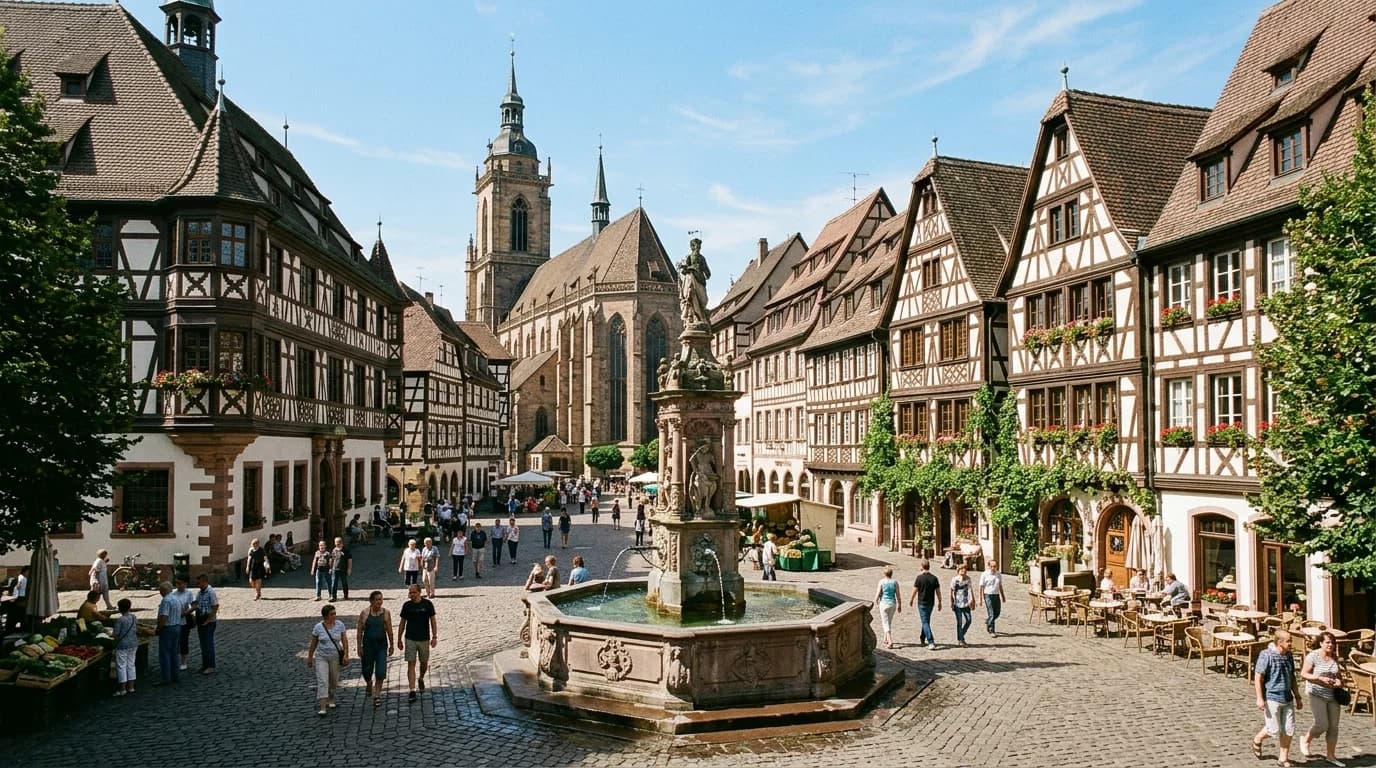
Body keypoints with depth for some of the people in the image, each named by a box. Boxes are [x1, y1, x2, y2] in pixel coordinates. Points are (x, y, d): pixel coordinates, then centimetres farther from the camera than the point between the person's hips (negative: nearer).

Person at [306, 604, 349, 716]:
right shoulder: (318, 627, -8)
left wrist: (346, 655, -13)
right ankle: (322, 708, -13)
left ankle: (331, 700, 39)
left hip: (335, 657, 2)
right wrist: (309, 657, 7)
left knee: (334, 680, 14)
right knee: (322, 681, -12)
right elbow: (313, 644, 2)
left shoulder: (340, 624, -6)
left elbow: (345, 641, -5)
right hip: (321, 657, -2)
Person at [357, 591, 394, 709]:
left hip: (382, 645, 0)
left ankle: (377, 695, 0)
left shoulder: (386, 613, -2)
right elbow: (360, 631, 0)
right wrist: (359, 646, -2)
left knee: (380, 672, -9)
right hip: (368, 645, 0)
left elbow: (389, 630, 5)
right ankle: (368, 685, 45)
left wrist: (391, 645, 8)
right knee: (367, 670, 13)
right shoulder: (364, 613, -4)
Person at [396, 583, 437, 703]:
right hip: (410, 639, 0)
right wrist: (399, 639, 7)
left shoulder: (427, 604, -4)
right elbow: (402, 623, 7)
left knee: (424, 663, 13)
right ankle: (412, 691, -6)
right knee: (411, 664, -6)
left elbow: (432, 621, 2)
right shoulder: (407, 605, -1)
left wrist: (434, 636, -2)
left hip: (424, 639, 0)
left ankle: (421, 679, 43)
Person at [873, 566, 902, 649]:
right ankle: (886, 639, 34)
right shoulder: (895, 582, -4)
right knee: (889, 622, 21)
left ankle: (890, 642, -12)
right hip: (893, 604, 3)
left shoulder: (881, 582, -10)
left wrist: (876, 601, 11)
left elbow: (878, 594, -9)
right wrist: (899, 605, 12)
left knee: (886, 623, 1)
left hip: (884, 604, -3)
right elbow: (898, 595, -1)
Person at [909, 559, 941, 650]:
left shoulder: (919, 577, -13)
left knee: (925, 623, -4)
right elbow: (938, 591, 2)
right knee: (926, 621, 20)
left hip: (922, 603, -5)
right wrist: (939, 602, 13)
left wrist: (911, 600, 7)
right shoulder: (934, 578, -1)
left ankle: (931, 642, -15)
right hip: (931, 603, 5)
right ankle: (922, 639, 34)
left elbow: (915, 590, -8)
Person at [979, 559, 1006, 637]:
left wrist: (1003, 596, 18)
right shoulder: (984, 575, -8)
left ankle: (987, 622, 38)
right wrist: (980, 598, -8)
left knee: (997, 613, 11)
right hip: (988, 595, -5)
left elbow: (1000, 586, 17)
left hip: (996, 595, 5)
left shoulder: (999, 575, 7)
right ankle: (992, 631, 0)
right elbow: (981, 587, -6)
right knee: (991, 614, -7)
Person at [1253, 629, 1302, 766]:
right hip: (1272, 698, -6)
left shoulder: (1288, 656, 7)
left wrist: (1297, 697, 19)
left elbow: (1292, 678, 18)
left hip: (1287, 699, 6)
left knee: (1289, 730, 7)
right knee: (1274, 730, -2)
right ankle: (1257, 740, 27)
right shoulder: (1266, 655, -14)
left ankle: (1283, 758, 22)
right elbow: (1258, 677, -13)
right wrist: (1259, 698, -17)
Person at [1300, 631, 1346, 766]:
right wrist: (1321, 679, -21)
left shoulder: (1334, 657, 5)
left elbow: (1339, 673, 18)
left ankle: (1331, 755, 18)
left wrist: (1339, 681, -4)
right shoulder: (1313, 656, -12)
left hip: (1333, 695, 6)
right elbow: (1303, 674, -10)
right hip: (1317, 695, -6)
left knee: (1333, 726, 7)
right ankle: (1305, 740, 17)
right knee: (1322, 725, -10)